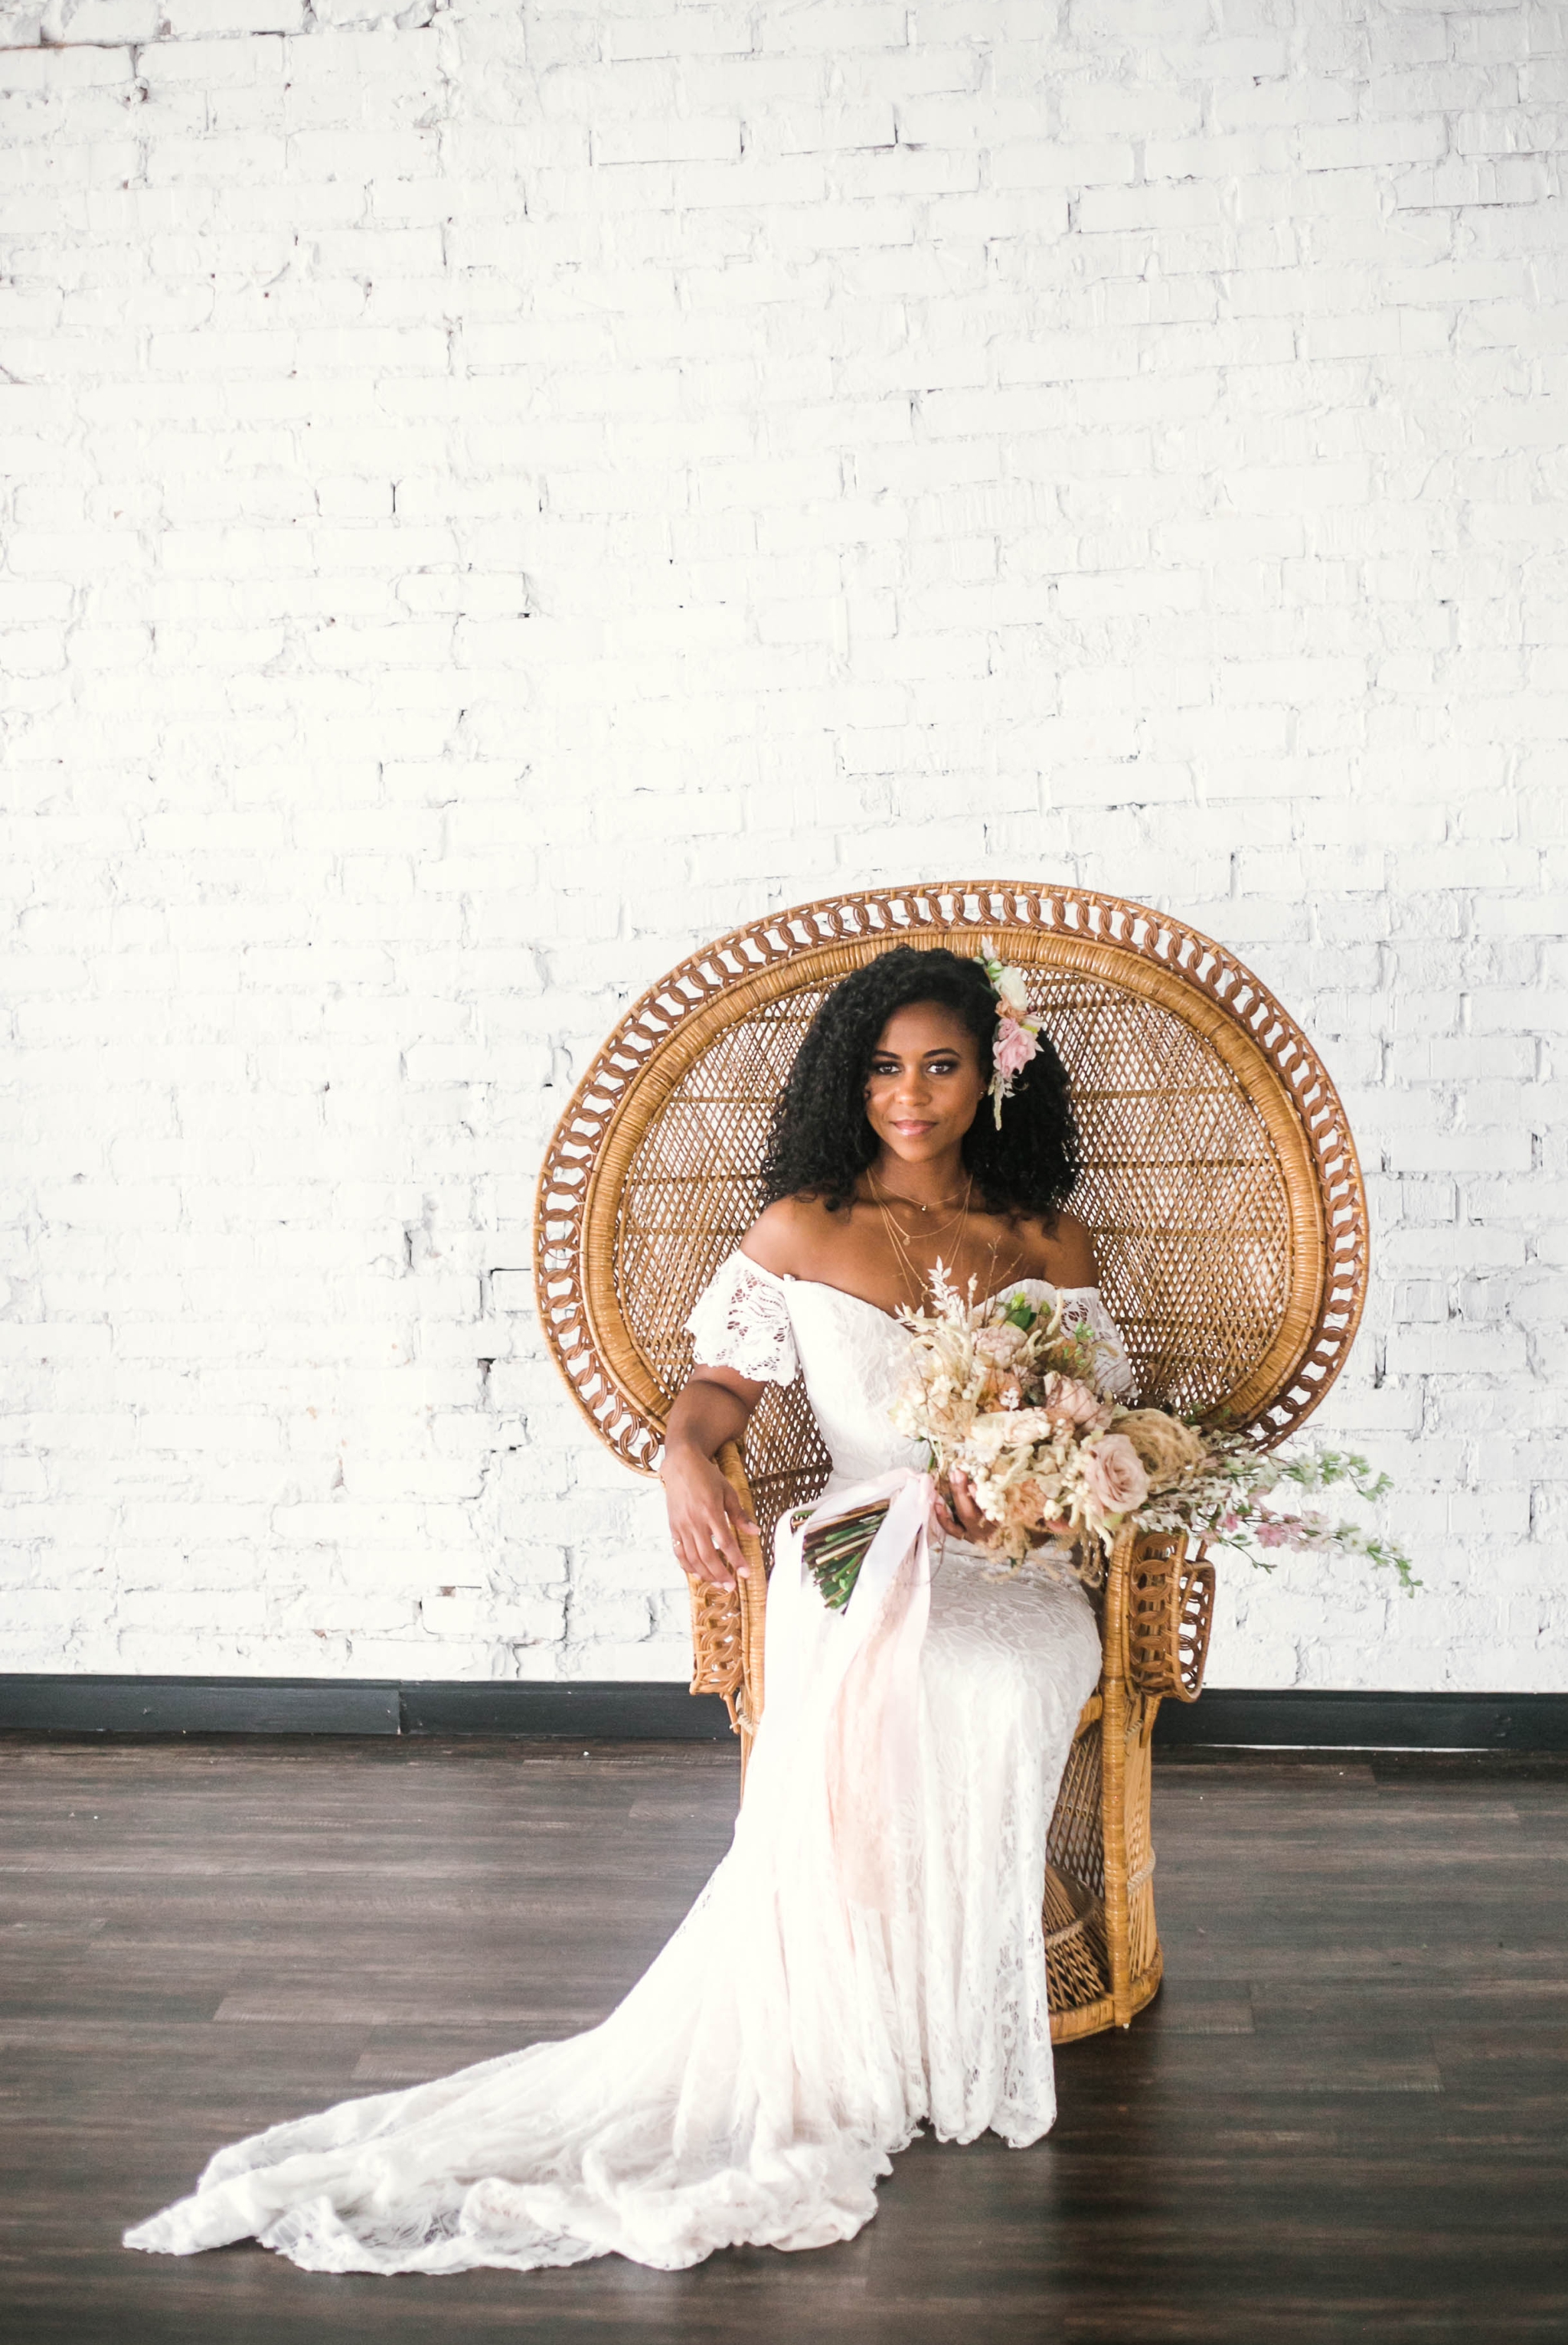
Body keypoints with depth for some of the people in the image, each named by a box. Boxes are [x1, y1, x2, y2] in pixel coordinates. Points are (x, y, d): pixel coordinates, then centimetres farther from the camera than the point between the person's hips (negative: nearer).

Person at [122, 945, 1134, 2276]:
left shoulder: (1049, 1244, 13)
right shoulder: (801, 1231, 10)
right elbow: (722, 1382, 10)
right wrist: (688, 1457, -14)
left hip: (1019, 1562, 1)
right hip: (859, 1551, -1)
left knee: (1000, 1694, -32)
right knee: (861, 1705, -33)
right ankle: (840, 2076, -21)